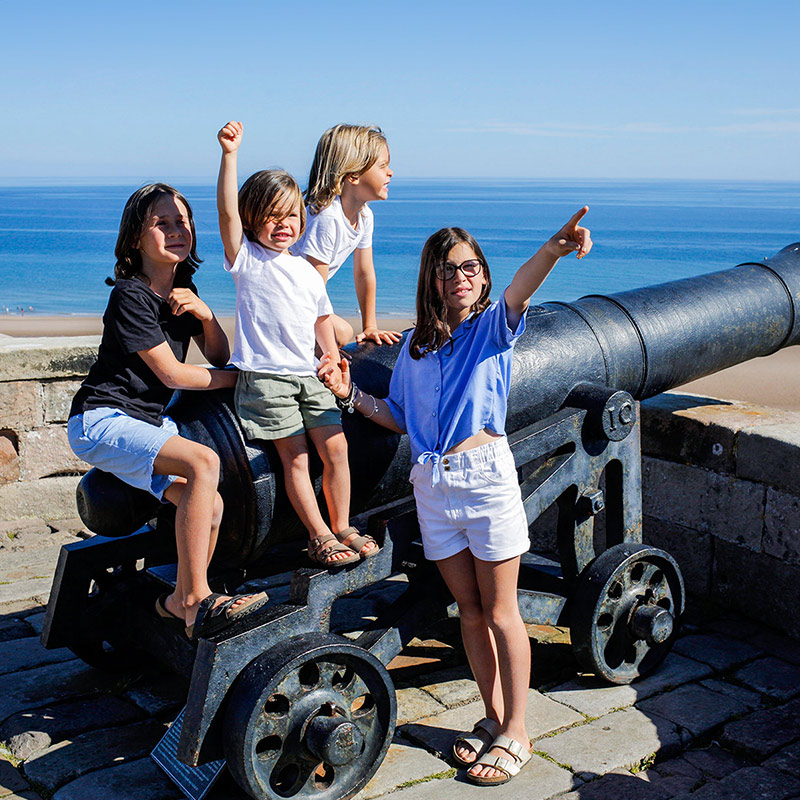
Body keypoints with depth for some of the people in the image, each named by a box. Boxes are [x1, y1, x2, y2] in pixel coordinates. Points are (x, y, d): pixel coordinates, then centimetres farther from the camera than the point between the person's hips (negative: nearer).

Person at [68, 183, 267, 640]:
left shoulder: (182, 288, 12)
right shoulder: (131, 295, -14)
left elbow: (219, 357, 13)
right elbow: (172, 374, -16)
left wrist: (205, 314, -7)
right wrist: (239, 378, -5)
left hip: (149, 420, 8)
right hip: (102, 421, -8)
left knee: (210, 506, -11)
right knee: (204, 462, -30)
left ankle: (181, 600, 10)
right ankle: (196, 600, -25)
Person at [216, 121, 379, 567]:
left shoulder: (308, 272, 14)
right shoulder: (247, 259, -2)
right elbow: (227, 211, -16)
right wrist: (230, 154, -25)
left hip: (309, 375, 5)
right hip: (266, 376, -5)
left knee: (336, 448, 2)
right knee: (295, 457, -3)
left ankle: (342, 527, 18)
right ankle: (319, 535, 9)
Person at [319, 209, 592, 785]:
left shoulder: (494, 325, -3)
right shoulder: (417, 345, 11)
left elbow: (520, 290, -25)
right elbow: (402, 419, 15)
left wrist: (556, 248, -46)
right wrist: (352, 394, 1)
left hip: (486, 478, -4)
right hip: (432, 485, 4)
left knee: (500, 612, 4)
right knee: (469, 609, 13)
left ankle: (516, 734, 18)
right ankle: (494, 718, 29)